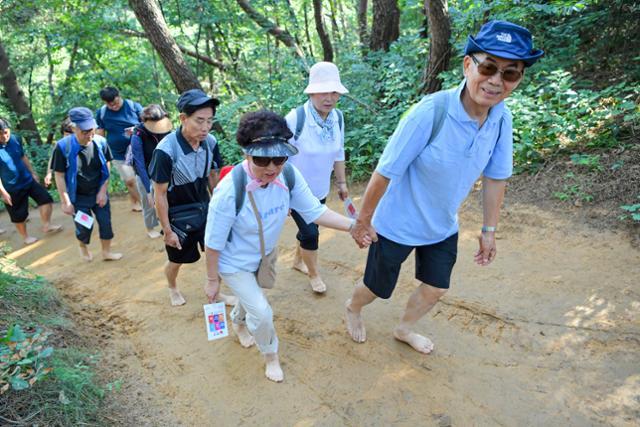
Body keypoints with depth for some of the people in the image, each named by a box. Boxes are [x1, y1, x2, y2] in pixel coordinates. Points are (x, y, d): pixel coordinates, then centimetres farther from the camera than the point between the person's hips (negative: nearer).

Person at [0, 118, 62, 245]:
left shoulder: (15, 139, -7)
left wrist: (33, 173, 15)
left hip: (28, 180, 5)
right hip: (12, 188, -4)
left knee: (46, 199, 1)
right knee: (19, 215, 9)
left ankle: (47, 225, 19)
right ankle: (25, 237, 31)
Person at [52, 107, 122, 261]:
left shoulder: (100, 142, -15)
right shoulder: (63, 146, -21)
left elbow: (106, 168, -2)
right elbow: (59, 175, -13)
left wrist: (103, 191, -5)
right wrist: (65, 202, -11)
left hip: (99, 193, 2)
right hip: (78, 197, -2)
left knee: (106, 223, 9)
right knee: (85, 227, 10)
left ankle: (106, 251, 32)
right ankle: (83, 247, 43)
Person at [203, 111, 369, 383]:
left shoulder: (288, 175, -25)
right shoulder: (229, 191, -37)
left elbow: (314, 211, -15)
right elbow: (213, 243, -25)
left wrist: (353, 225, -27)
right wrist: (212, 280, -13)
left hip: (265, 255, 5)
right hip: (234, 263, -5)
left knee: (251, 297, 29)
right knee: (262, 313, -5)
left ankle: (238, 322, 64)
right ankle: (270, 354, 29)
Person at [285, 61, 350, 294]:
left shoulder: (338, 118, -8)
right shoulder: (295, 119, -26)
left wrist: (342, 182, 12)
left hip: (320, 189, 6)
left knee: (309, 229, 21)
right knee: (310, 232, -1)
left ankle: (298, 261, 49)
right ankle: (313, 273, 27)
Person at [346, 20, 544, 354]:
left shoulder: (502, 118, -12)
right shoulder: (430, 112, -31)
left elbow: (495, 178, 1)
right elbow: (384, 173, -23)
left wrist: (489, 230, 8)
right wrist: (363, 220, -13)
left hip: (443, 227, 6)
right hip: (397, 225, -5)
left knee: (435, 290, 21)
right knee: (377, 288, 16)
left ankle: (404, 329, 52)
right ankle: (352, 308, 52)